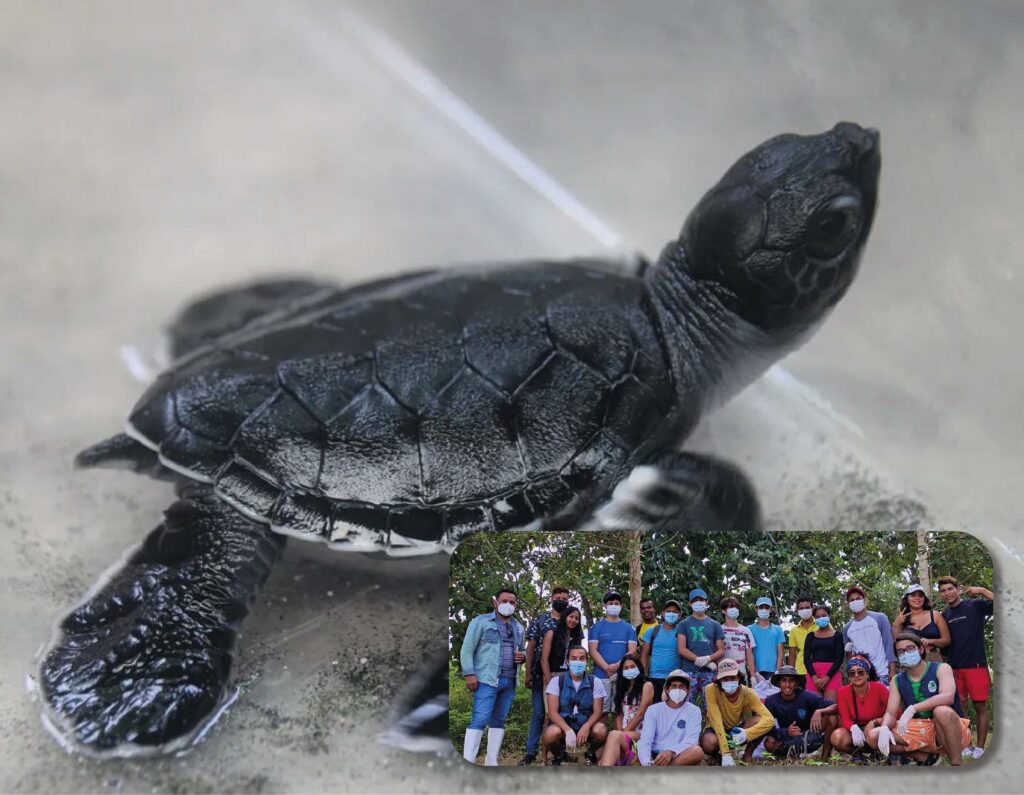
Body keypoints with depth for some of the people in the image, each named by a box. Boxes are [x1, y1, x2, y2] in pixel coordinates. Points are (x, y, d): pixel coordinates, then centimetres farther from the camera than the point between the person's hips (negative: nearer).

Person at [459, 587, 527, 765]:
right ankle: (468, 761, -15)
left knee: (499, 721, 8)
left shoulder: (519, 628, 18)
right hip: (487, 680, -6)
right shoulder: (480, 622, 0)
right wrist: (469, 674, -13)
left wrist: (523, 656, 4)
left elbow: (522, 650, 29)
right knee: (480, 719, -14)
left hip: (509, 681, 6)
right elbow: (467, 650, -3)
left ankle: (492, 762, 13)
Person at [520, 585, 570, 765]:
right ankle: (531, 752, 4)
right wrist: (528, 673, -5)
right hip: (541, 674, -1)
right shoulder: (539, 620, 5)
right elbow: (530, 647, 2)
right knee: (538, 712, 0)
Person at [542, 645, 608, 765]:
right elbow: (552, 712, -12)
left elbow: (597, 711, -4)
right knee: (552, 733, -35)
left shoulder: (595, 682, -1)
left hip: (586, 725, 1)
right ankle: (558, 756, 1)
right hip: (563, 725, -1)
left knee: (601, 731, -30)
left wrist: (586, 727, -27)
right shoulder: (557, 681, -5)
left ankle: (590, 753, 5)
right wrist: (568, 731, -29)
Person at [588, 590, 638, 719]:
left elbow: (632, 651, 3)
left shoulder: (628, 628, 13)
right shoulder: (597, 627, 9)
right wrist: (607, 668, -13)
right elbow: (593, 650, -1)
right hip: (601, 675, -1)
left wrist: (617, 666, -11)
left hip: (622, 675, 1)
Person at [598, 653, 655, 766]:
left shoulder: (647, 686, 4)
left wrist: (622, 733, -10)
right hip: (625, 733, 5)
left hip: (641, 732, -5)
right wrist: (620, 732, -6)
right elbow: (619, 714, 14)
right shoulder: (622, 687, 24)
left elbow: (640, 714, -6)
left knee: (614, 735, -37)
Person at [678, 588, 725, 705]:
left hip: (709, 673, 1)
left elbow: (721, 651, 9)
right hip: (689, 672, -1)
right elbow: (682, 650, 0)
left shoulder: (715, 625, 14)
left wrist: (708, 658, -10)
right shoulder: (684, 624, 9)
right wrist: (699, 660, -12)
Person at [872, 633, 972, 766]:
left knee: (942, 711, -38)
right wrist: (884, 728, -27)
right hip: (923, 733, 5)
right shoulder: (897, 681, 5)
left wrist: (912, 709, -37)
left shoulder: (941, 669, -8)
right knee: (875, 736, -12)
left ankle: (956, 763, -24)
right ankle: (925, 757, -4)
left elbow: (948, 697, -28)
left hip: (957, 731, -5)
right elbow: (890, 714, -2)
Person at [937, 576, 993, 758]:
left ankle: (980, 748, 4)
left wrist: (982, 591, -17)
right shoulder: (944, 616, 11)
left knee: (980, 706, -1)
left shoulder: (975, 606, -1)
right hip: (954, 667, 4)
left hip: (976, 665, -4)